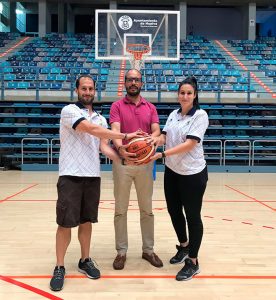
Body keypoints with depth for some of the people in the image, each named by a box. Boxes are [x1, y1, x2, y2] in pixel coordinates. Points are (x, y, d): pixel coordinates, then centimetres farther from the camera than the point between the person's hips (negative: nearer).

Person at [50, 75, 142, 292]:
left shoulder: (101, 119, 14)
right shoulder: (69, 111, -6)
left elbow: (104, 146, 5)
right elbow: (92, 129, -21)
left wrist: (122, 159, -14)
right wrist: (125, 136, -25)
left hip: (93, 176, 5)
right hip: (71, 176, -5)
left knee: (87, 222, 12)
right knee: (65, 223, 0)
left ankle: (85, 260, 27)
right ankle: (60, 267, 13)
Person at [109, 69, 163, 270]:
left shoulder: (151, 108, 10)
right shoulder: (117, 106, 1)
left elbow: (156, 130, -3)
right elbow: (115, 130, -15)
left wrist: (153, 138, -29)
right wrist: (120, 148, -36)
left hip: (145, 163, 2)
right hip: (122, 162, -2)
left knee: (147, 209, 10)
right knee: (120, 209, 5)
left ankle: (148, 249, 23)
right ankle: (121, 251, 18)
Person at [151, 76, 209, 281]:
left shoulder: (200, 115, -12)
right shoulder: (173, 115, 7)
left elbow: (190, 144, -21)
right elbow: (163, 137, -1)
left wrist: (162, 154, -28)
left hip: (192, 173, -6)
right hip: (172, 171, 7)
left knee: (192, 215, 4)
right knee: (174, 210, 16)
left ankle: (193, 262, 18)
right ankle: (184, 247, 41)